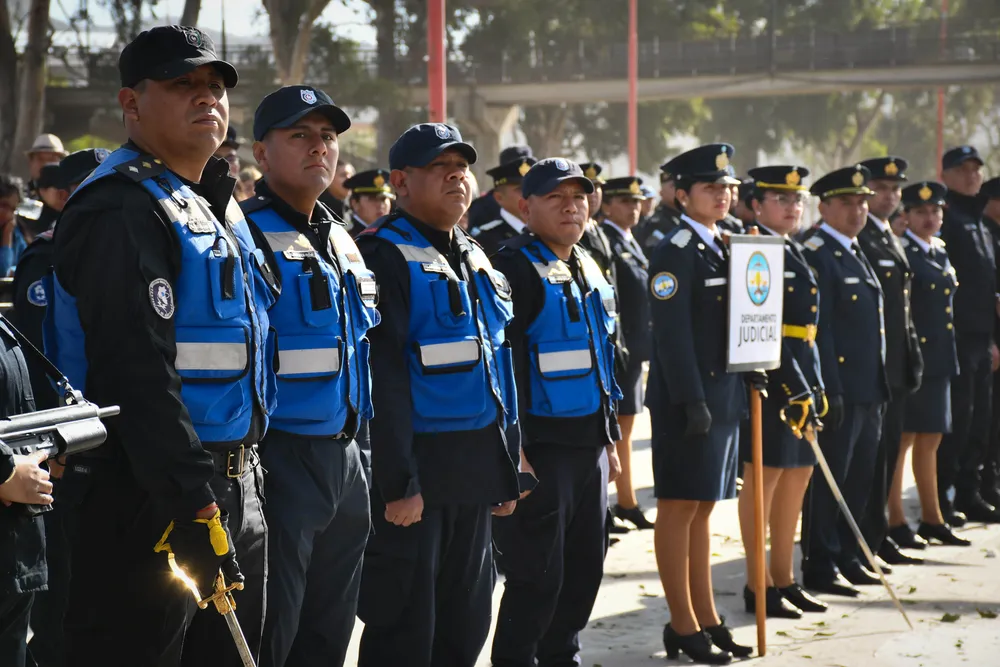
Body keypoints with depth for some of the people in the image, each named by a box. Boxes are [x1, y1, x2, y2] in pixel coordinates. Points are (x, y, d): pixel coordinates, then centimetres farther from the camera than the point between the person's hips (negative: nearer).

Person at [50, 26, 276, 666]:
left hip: (234, 492, 10)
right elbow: (138, 376, -23)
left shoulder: (218, 209, 16)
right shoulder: (122, 212, -15)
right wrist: (196, 509, -26)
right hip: (153, 501, -10)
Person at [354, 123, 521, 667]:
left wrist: (507, 467, 16)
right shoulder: (383, 255, -11)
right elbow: (383, 376, -18)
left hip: (475, 473, 8)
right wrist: (398, 483, -22)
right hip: (416, 468, -8)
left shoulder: (475, 259, 16)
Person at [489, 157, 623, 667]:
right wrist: (514, 451, -22)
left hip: (590, 446, 8)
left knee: (585, 568, 14)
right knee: (538, 577, -4)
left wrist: (609, 438, 21)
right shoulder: (515, 268, -11)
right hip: (541, 448, -8)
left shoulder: (590, 272, 15)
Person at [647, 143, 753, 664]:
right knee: (679, 508, -1)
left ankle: (706, 617, 19)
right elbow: (672, 333, -17)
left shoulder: (721, 248, 15)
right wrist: (692, 401, -21)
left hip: (723, 395, 9)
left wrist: (742, 391, 15)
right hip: (687, 400, -9)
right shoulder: (674, 252, -11)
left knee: (702, 508, 13)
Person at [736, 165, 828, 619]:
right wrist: (794, 387, -21)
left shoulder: (795, 253, 18)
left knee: (797, 476, 11)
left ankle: (785, 580, 18)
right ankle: (759, 586, 2)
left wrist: (816, 386, 15)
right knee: (764, 476, -4)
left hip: (801, 378, 9)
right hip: (768, 377, -9)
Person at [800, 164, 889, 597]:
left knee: (859, 479, 14)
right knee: (828, 480, -2)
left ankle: (847, 556, 25)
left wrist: (881, 388, 19)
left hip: (868, 393, 9)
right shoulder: (816, 255, -12)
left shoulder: (856, 254, 18)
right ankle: (820, 566, 5)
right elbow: (817, 329, -18)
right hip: (839, 393, -9)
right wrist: (830, 391, -22)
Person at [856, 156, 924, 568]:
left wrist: (913, 356, 17)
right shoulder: (855, 239, -10)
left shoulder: (891, 241, 19)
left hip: (895, 368, 9)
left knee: (886, 454, 13)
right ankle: (861, 543, -1)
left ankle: (876, 536, 21)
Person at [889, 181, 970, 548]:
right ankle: (895, 522, 6)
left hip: (938, 360, 8)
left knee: (929, 441, 15)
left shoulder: (941, 253, 15)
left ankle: (932, 519, 23)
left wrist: (948, 356, 16)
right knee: (901, 439, -1)